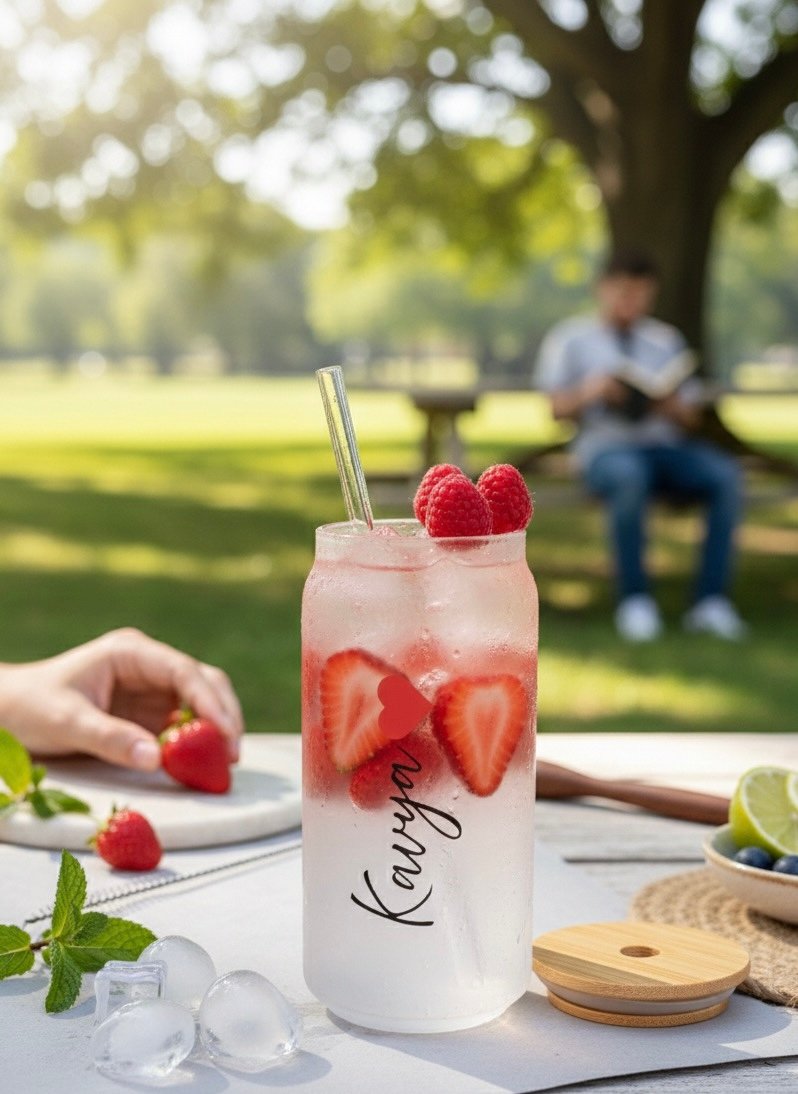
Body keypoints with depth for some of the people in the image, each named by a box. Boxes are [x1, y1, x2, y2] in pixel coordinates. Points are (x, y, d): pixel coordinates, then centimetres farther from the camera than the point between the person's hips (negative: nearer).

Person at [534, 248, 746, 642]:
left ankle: (711, 601, -26)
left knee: (726, 474, -28)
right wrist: (590, 392, -17)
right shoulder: (570, 338, 14)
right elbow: (557, 407, 4)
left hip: (667, 444, 4)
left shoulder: (667, 340, 22)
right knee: (629, 477, -40)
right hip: (606, 447, -3)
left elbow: (690, 415, 17)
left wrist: (672, 405, -7)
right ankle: (634, 601, -29)